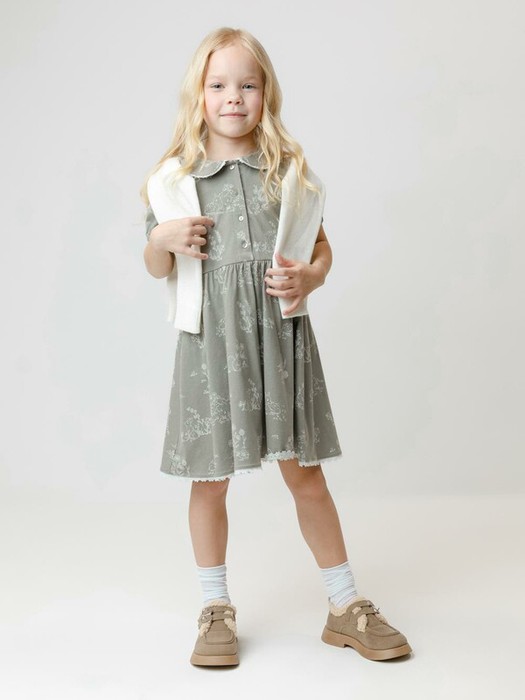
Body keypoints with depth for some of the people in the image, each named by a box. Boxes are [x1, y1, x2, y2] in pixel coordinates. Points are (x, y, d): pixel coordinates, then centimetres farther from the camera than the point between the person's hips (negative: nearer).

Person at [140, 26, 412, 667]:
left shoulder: (290, 171, 5)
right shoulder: (174, 178, 4)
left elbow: (321, 248, 11)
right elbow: (157, 268, 11)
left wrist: (308, 279, -10)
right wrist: (163, 241, -10)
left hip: (280, 336, 0)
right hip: (210, 341, 0)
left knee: (304, 472, 7)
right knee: (210, 478, 7)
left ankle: (345, 605, 22)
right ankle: (216, 609, 25)